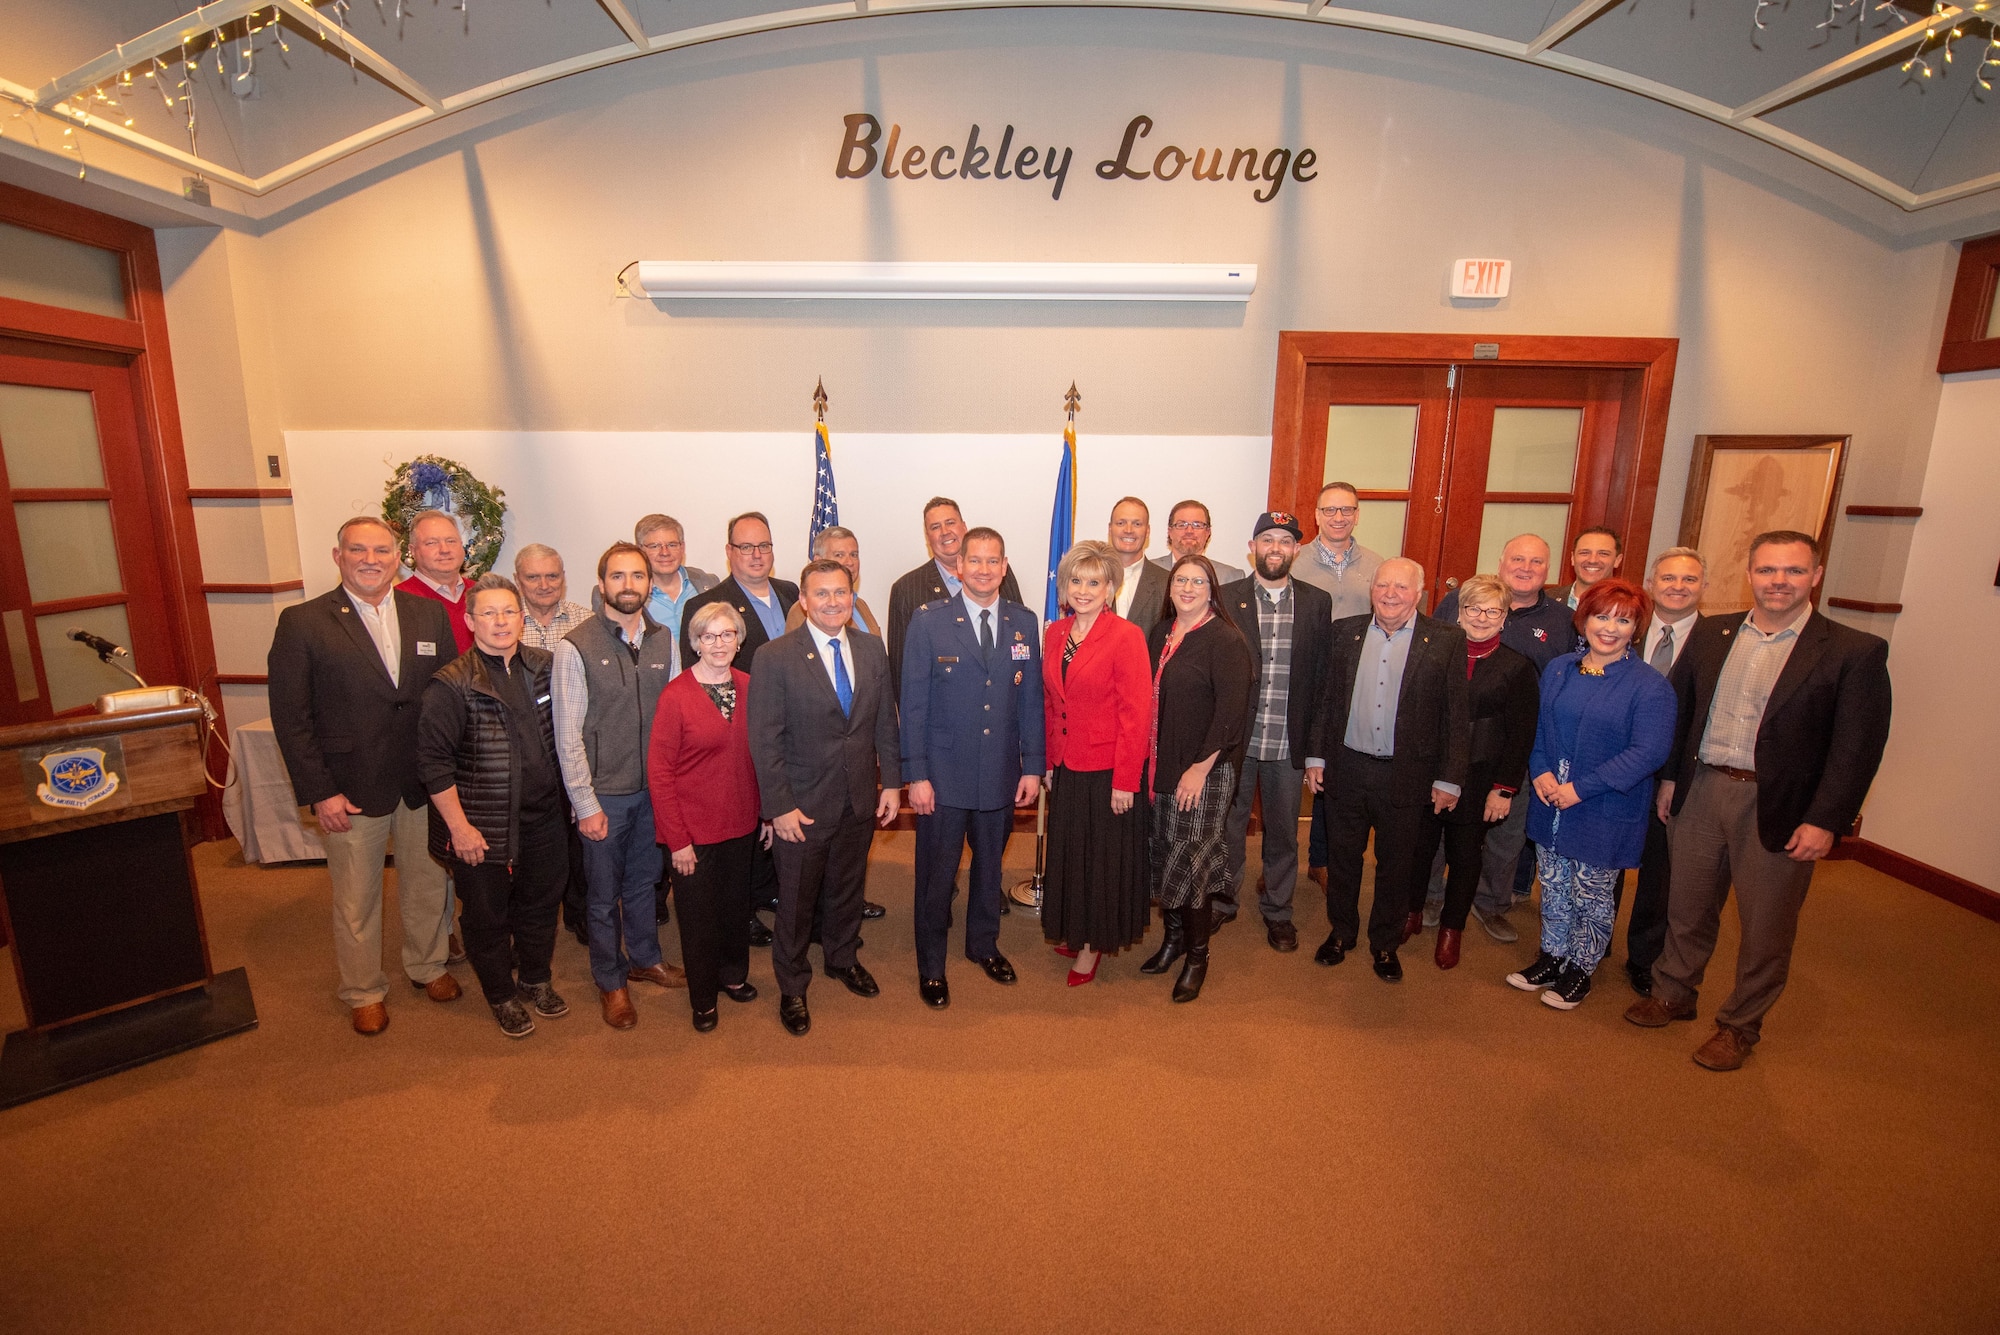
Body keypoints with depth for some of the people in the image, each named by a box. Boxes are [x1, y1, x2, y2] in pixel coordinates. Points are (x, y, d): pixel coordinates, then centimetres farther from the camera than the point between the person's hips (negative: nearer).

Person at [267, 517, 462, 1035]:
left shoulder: (430, 614, 2)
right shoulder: (302, 622, -6)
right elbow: (290, 716, -7)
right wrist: (319, 792, -11)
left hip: (425, 783, 3)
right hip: (351, 791, -2)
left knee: (428, 885, 17)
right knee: (356, 901, 13)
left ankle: (428, 965, 41)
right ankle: (364, 993, 34)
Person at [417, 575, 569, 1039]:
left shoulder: (543, 666, 0)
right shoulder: (452, 684, -15)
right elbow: (433, 760, -13)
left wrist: (567, 797, 10)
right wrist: (459, 826, -13)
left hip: (542, 817, 4)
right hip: (482, 826, -4)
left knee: (540, 903, 19)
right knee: (488, 917, 13)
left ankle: (536, 979, 42)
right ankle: (503, 996, 35)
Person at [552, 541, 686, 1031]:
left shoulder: (663, 640, 1)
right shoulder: (575, 647, -12)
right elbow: (568, 736, -11)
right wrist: (585, 805, -11)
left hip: (653, 788, 4)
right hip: (604, 793, -4)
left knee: (644, 880, 21)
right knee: (604, 894, 13)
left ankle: (645, 958, 43)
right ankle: (611, 981, 32)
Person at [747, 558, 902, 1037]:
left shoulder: (872, 649, 1)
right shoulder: (774, 657, -13)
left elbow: (885, 720, 6)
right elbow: (764, 740, -13)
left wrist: (891, 782, 3)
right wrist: (780, 806, -15)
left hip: (860, 800, 4)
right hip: (804, 804, -4)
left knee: (848, 888, 22)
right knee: (796, 901, 11)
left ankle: (842, 958, 48)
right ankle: (792, 988, 34)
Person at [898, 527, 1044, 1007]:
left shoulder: (1024, 623, 2)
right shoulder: (928, 621, -8)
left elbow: (1031, 700, 5)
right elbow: (913, 703, -8)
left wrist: (1033, 766, 2)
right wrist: (916, 774, -11)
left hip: (1002, 773, 3)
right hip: (944, 774, -3)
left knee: (990, 865, 20)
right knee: (937, 874, 9)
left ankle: (984, 944, 42)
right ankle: (931, 967, 28)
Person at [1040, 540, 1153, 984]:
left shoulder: (1126, 636, -14)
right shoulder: (1054, 633, 5)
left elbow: (1136, 714, -15)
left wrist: (1125, 781, -16)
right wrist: (1048, 762, 8)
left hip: (1108, 769, -6)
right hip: (1067, 767, 6)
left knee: (1104, 856, 10)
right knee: (1068, 851, 18)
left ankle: (1094, 942, 29)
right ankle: (1073, 932, 38)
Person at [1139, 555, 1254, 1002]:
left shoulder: (1225, 640, -10)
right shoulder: (1159, 634, 9)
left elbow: (1232, 712, -15)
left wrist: (1200, 768, -17)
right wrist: (1147, 760, 8)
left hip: (1203, 771, -6)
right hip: (1159, 765, 6)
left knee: (1189, 861, 0)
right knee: (1162, 856, 13)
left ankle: (1197, 956, 19)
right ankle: (1173, 937, 33)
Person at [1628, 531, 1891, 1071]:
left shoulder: (1855, 652, -7)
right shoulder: (1711, 633, 4)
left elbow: (1858, 747, -9)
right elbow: (1679, 708, 10)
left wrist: (1825, 821, -13)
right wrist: (1670, 775, 7)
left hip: (1779, 807, -3)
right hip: (1702, 791, 3)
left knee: (1765, 928, 11)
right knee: (1687, 905, 17)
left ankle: (1740, 1026, 30)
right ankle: (1672, 993, 37)